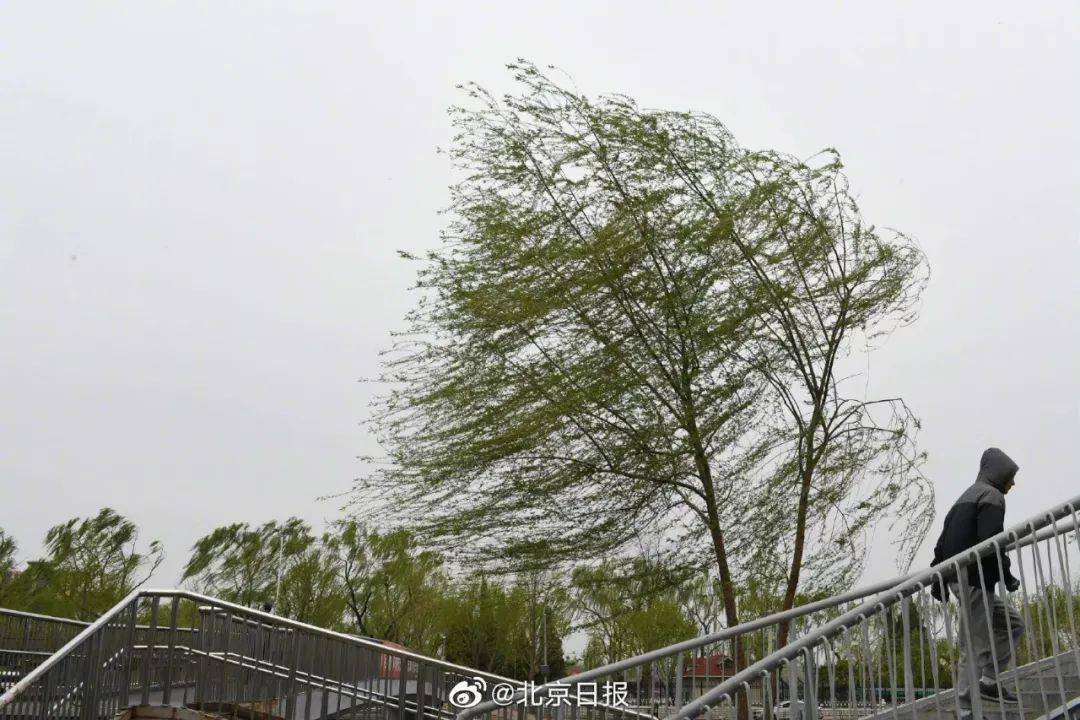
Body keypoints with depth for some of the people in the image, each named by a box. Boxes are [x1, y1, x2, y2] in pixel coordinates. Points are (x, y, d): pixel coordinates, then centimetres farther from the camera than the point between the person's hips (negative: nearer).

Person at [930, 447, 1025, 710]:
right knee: (976, 646, -7)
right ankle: (966, 704, -6)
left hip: (956, 578, 10)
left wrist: (939, 578, 20)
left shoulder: (966, 497, 22)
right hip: (976, 581, -9)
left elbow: (944, 540, 20)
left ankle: (989, 681, 13)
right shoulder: (992, 495, -6)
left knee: (1013, 624, 18)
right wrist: (1007, 577, -10)